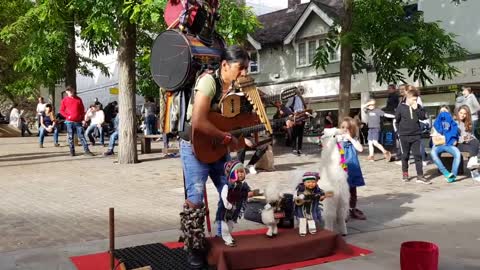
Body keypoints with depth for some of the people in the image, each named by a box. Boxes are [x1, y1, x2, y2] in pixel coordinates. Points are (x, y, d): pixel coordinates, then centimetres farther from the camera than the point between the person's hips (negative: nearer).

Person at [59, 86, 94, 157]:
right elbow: (62, 110, 6)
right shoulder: (65, 100, 4)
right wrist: (67, 116, -9)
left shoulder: (78, 99, 7)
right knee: (70, 137, 4)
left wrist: (83, 119, 3)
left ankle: (86, 150, -1)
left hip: (78, 121, 1)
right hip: (69, 122, -1)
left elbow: (82, 110, 10)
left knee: (82, 136, -1)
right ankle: (72, 151, 12)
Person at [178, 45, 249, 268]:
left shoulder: (238, 87, 3)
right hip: (196, 147, -7)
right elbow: (198, 122, -31)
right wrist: (227, 138, -23)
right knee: (195, 200, -5)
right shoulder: (208, 81, -20)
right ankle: (194, 249, 12)